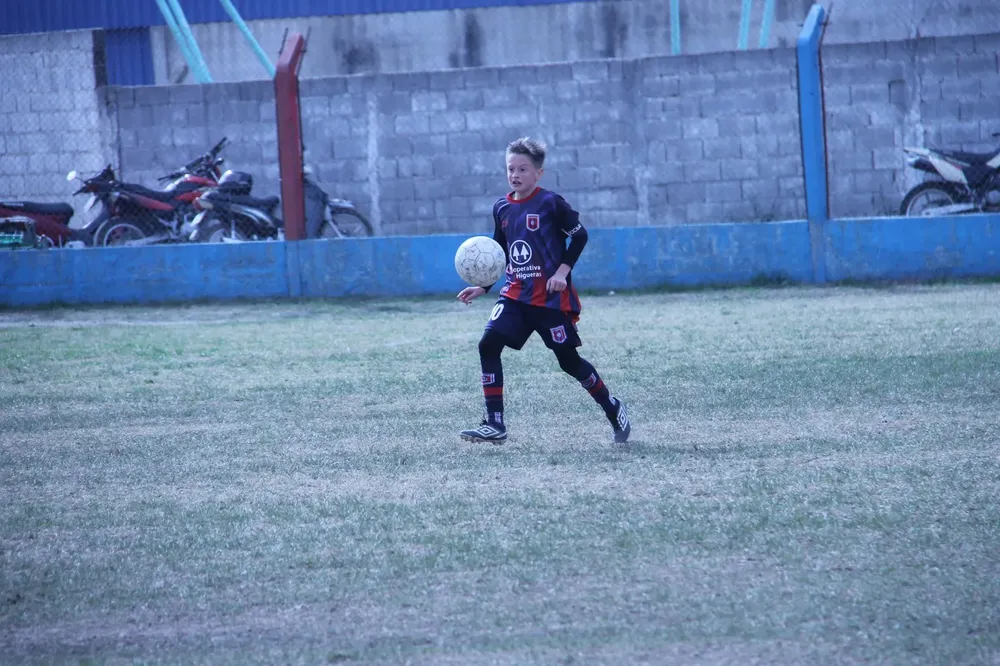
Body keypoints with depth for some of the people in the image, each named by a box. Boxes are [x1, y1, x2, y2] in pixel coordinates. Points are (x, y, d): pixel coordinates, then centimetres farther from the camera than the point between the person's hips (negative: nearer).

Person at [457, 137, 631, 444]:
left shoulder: (551, 203, -10)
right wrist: (482, 287, 9)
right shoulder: (502, 208, 6)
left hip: (552, 298, -5)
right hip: (516, 295, 5)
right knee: (488, 344, -14)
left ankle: (613, 409, 26)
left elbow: (580, 236, -5)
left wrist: (562, 271, -15)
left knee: (569, 361, 2)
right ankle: (495, 424, -11)